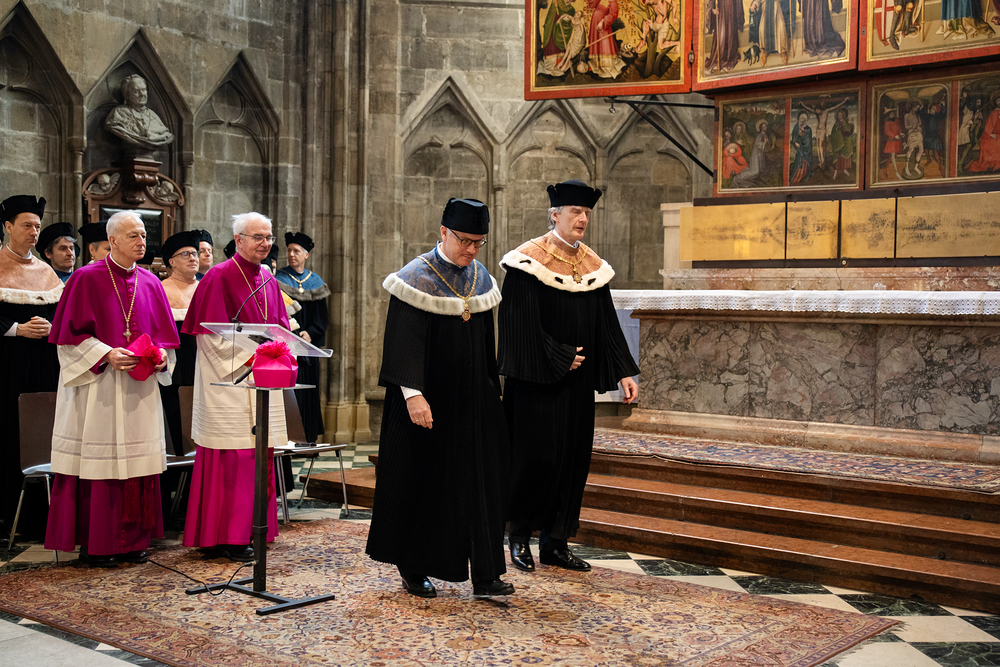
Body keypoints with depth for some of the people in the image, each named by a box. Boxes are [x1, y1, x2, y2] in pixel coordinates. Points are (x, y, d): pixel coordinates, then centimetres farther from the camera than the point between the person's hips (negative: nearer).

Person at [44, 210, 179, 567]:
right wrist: (106, 354, -19)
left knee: (138, 463, 6)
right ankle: (94, 544, 7)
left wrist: (160, 354, -6)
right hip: (98, 385, -5)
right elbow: (71, 333, -7)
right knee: (99, 462, -2)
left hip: (140, 387, 5)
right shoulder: (87, 278, -4)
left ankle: (132, 540, 15)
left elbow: (164, 333, 14)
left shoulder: (150, 283, 10)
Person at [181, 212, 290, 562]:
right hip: (228, 379, -7)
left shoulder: (268, 281, 14)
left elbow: (280, 328, 17)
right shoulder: (218, 277, -8)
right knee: (231, 457, -6)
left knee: (256, 457, 9)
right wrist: (248, 355, -18)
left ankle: (248, 530, 18)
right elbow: (212, 333, -12)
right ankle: (226, 537, 1)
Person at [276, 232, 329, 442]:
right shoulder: (279, 279, 1)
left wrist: (310, 333, -9)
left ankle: (309, 438, 11)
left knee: (308, 392, 5)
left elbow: (321, 316, 9)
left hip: (309, 344, 4)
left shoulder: (316, 282, 11)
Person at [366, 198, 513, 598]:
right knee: (422, 483, 4)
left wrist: (491, 391, 16)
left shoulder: (480, 277, 8)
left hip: (472, 401, 6)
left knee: (480, 482, 4)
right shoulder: (417, 278, -11)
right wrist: (412, 393, -27)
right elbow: (403, 341, -18)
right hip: (429, 400, -6)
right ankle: (413, 569, 19)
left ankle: (485, 574, 9)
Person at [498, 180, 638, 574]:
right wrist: (559, 359, -15)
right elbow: (522, 323, -13)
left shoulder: (593, 266, 10)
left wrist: (624, 372, 3)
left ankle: (555, 542, 17)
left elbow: (607, 324, 10)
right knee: (534, 455, -3)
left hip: (577, 382, 6)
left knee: (572, 457, 7)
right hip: (537, 380, -6)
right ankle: (519, 537, 14)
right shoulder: (529, 260, -8)